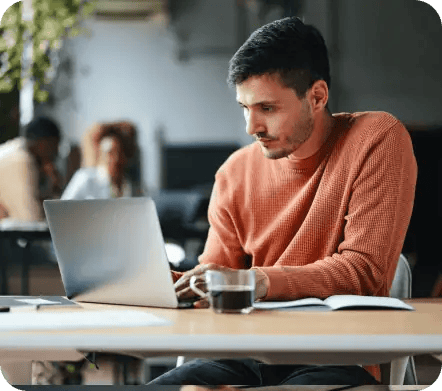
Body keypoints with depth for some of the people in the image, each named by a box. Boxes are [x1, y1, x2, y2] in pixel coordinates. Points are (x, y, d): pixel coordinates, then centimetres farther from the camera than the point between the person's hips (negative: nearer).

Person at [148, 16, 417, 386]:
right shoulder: (236, 172, 10)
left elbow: (364, 270, -13)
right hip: (246, 358, 5)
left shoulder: (379, 139, -6)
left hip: (337, 362, -5)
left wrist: (259, 282, -25)